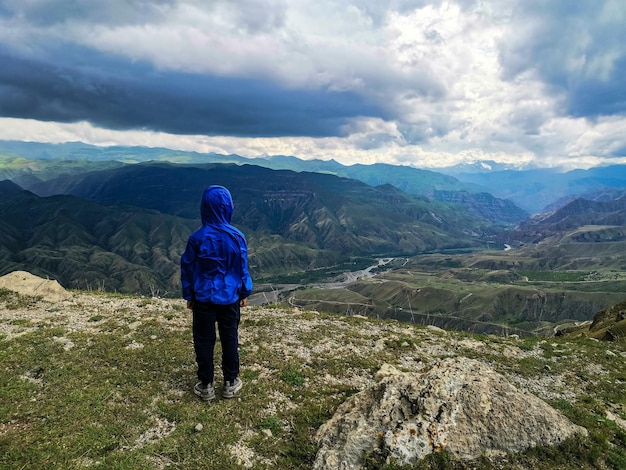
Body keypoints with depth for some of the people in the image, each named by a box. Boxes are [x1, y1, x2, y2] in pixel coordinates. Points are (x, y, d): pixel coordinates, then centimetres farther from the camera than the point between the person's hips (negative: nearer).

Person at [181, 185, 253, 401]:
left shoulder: (197, 237, -11)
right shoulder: (237, 237, -10)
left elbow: (187, 268, -3)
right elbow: (242, 268, -1)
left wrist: (188, 295, 10)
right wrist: (245, 293, 12)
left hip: (203, 298, -1)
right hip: (229, 297, 1)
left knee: (204, 340, 11)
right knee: (230, 338, 13)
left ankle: (206, 385, 21)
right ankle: (230, 382, 24)